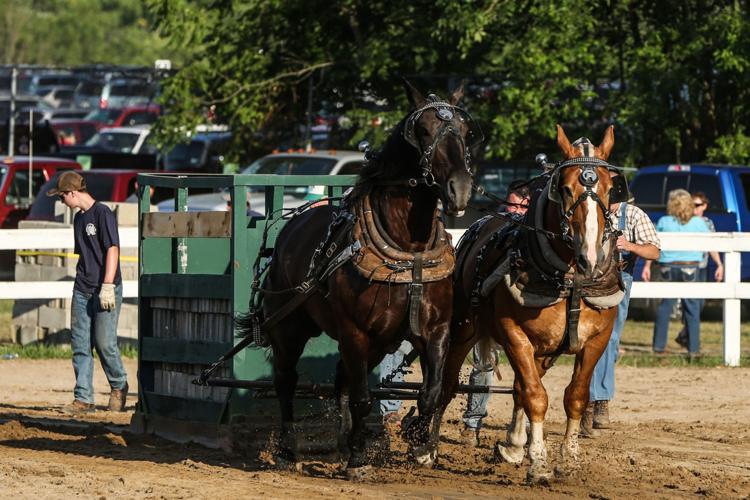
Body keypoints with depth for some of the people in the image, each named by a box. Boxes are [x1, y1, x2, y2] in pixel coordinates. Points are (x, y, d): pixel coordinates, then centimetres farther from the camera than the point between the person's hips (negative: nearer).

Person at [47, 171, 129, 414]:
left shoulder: (103, 214, -9)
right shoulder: (79, 218, 17)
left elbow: (113, 250, -15)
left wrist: (107, 286, -20)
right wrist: (82, 283, 19)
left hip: (105, 291, -8)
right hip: (82, 291, 8)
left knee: (105, 343, -9)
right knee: (80, 345, 1)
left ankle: (119, 386, 15)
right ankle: (83, 399, 2)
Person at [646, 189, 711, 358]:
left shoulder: (664, 222, 1)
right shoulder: (699, 222, -1)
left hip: (668, 267, 1)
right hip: (690, 267, -1)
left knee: (664, 306, 11)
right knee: (692, 309, 4)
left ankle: (659, 346, 13)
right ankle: (693, 349, 3)